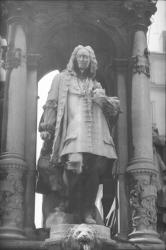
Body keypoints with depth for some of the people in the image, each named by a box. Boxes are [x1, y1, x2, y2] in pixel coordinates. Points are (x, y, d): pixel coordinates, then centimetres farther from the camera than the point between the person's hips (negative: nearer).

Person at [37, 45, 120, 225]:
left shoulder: (96, 85, 27)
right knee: (76, 163, -27)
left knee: (95, 169, -13)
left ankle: (87, 211, -11)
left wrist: (103, 100, 1)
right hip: (73, 127, -3)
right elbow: (51, 104, 12)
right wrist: (46, 127, 1)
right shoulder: (62, 78, 20)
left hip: (95, 130, 3)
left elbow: (112, 109, 23)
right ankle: (69, 202, -13)